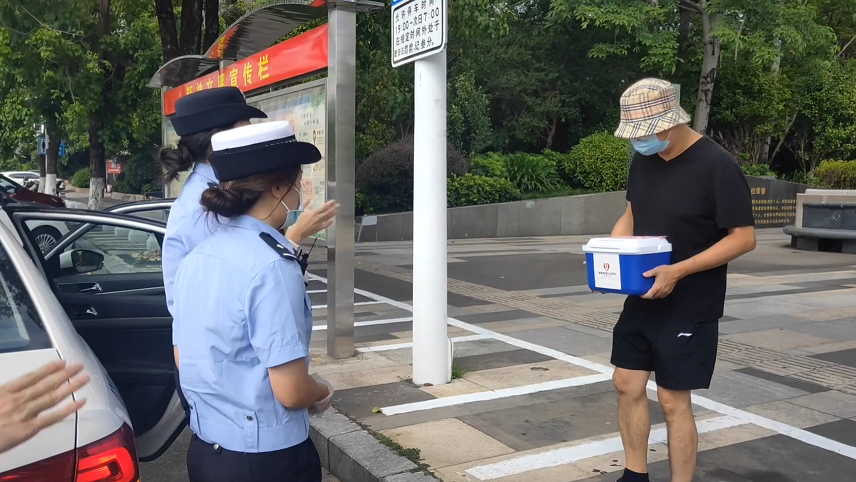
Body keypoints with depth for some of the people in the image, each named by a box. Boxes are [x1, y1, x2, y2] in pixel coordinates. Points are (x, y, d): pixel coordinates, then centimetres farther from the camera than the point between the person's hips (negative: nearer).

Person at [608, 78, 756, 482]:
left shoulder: (716, 165, -17)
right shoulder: (643, 160, 4)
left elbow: (744, 237, -16)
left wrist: (679, 270, -25)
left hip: (690, 307, -7)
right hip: (642, 300, 7)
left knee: (673, 399, 0)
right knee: (628, 385, 11)